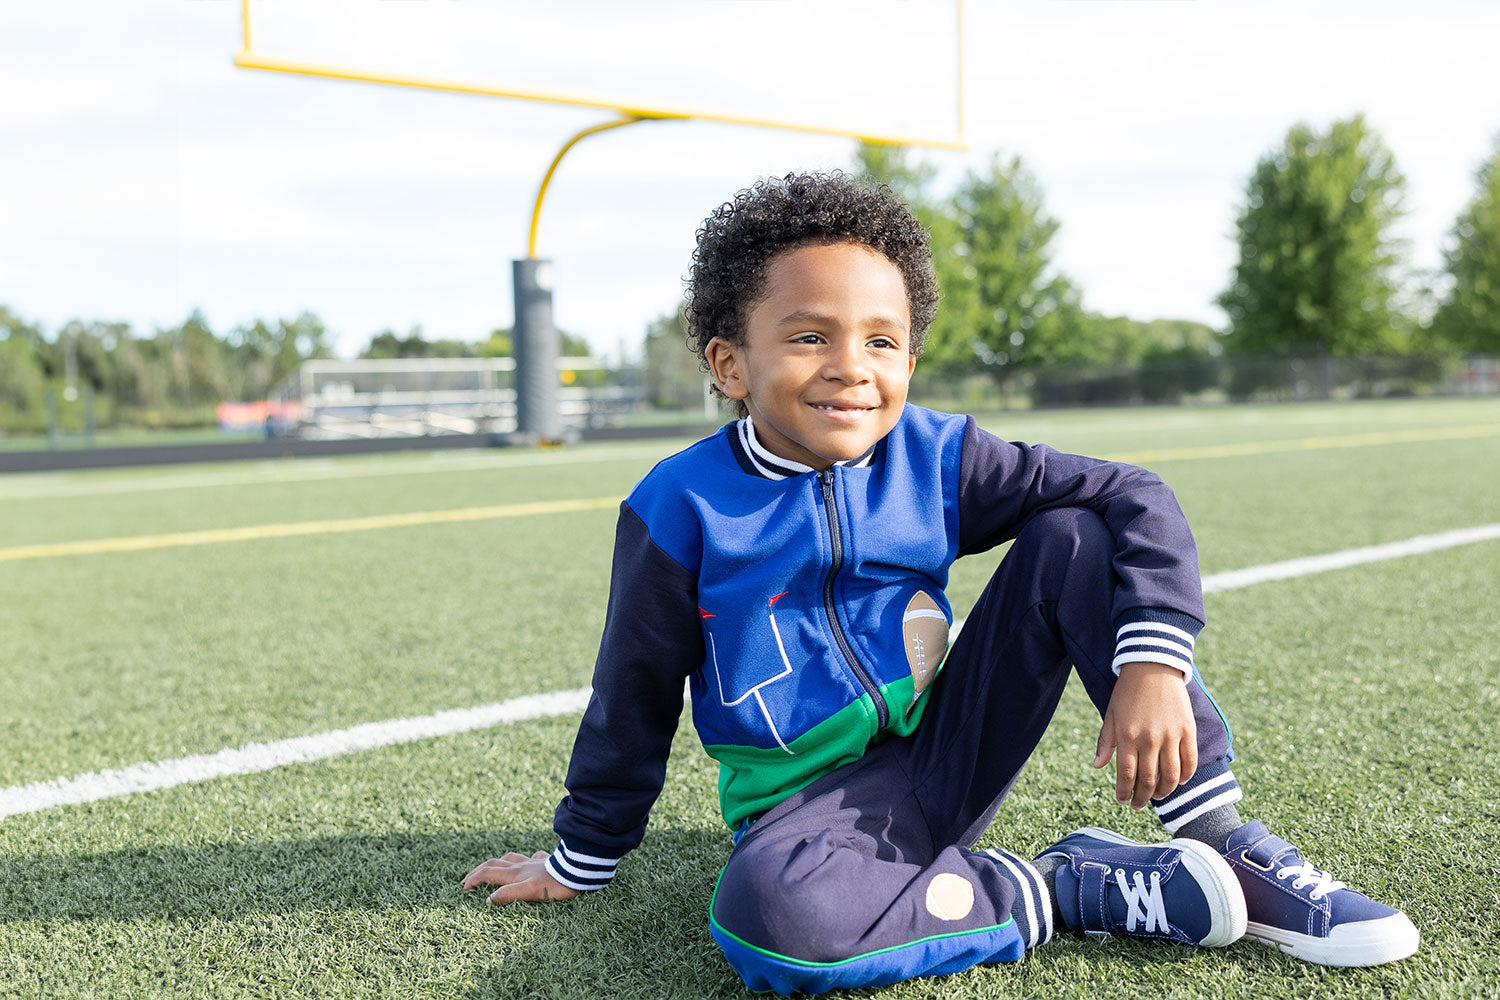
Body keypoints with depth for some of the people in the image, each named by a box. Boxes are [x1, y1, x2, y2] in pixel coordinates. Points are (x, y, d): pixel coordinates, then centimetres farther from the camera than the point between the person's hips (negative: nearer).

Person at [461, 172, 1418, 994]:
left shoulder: (935, 458, -6)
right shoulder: (684, 508, -12)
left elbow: (1137, 502, -7)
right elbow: (636, 695, -1)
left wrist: (1151, 662, -21)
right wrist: (585, 857, 7)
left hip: (946, 756, 3)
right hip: (815, 801, -3)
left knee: (1074, 539, -13)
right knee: (765, 912, -40)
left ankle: (1232, 849, -11)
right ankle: (1077, 887, -20)